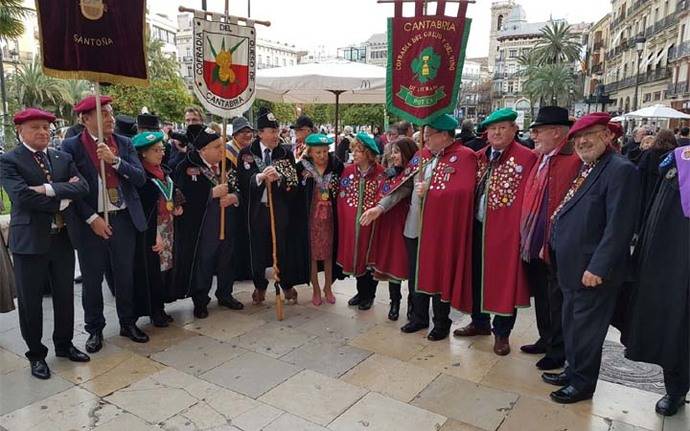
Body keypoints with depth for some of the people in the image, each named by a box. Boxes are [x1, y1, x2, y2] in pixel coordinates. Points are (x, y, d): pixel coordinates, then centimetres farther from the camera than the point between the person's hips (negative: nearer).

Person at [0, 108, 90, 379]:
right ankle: (36, 354, 25)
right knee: (30, 301, 8)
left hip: (62, 237, 4)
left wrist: (50, 189, -19)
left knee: (65, 295, 15)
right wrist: (61, 201, -12)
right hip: (30, 241, -4)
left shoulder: (63, 158, 9)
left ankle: (64, 344, 33)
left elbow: (82, 186, -6)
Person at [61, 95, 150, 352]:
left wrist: (115, 160, -16)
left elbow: (140, 178, -2)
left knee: (125, 275, 12)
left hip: (123, 218, 2)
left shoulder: (124, 143, 5)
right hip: (90, 222, -2)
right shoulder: (71, 147, -4)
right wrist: (92, 218, -12)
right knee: (92, 279, 9)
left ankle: (128, 323, 29)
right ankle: (94, 329, 26)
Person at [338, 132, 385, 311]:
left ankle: (369, 294, 28)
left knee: (370, 257, 9)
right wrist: (343, 220, -2)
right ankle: (361, 292, 33)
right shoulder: (347, 171, 1)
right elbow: (341, 198, 4)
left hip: (370, 223, -3)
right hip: (350, 223, 4)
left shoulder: (381, 173, -10)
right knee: (355, 255, 14)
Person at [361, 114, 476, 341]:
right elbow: (404, 186, 6)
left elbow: (462, 192, -21)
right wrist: (380, 207, -3)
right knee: (416, 275, 16)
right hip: (414, 226, 6)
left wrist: (429, 191, -14)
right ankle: (419, 317, 35)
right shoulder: (421, 155, 7)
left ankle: (441, 322, 28)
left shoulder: (464, 157, -10)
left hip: (441, 229, -6)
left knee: (439, 276, 8)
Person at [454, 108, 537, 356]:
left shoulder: (526, 158, -9)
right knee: (477, 274, 16)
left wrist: (522, 230, -15)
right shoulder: (480, 157, 9)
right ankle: (480, 322, 35)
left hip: (506, 230, -6)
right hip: (478, 227, 6)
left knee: (503, 279, 5)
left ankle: (502, 332, 22)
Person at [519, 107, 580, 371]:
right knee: (541, 297, 21)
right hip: (533, 244, 8)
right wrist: (526, 238, 12)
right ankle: (546, 340, 38)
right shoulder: (541, 159, 10)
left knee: (556, 301, 8)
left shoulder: (574, 161, -17)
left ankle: (558, 351, 25)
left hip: (554, 247, -8)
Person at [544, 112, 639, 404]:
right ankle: (574, 371, 39)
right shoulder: (584, 169, 12)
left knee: (586, 329, 8)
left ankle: (583, 384, 26)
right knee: (571, 324, 21)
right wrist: (552, 244, 11)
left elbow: (619, 225, -22)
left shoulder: (621, 169, -17)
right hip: (571, 268, 9)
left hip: (593, 272, -9)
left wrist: (598, 268, -23)